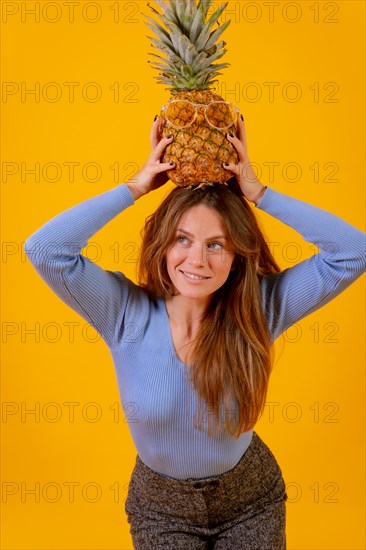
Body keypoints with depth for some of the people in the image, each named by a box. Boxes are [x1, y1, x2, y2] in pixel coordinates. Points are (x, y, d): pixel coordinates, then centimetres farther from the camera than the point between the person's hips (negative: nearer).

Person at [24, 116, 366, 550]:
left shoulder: (259, 309, -19)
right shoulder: (126, 313, -20)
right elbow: (43, 248, -31)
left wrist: (257, 193, -26)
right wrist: (137, 187, -27)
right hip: (160, 505, 0)